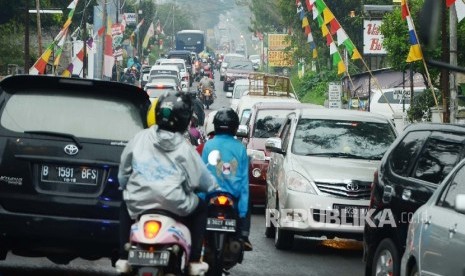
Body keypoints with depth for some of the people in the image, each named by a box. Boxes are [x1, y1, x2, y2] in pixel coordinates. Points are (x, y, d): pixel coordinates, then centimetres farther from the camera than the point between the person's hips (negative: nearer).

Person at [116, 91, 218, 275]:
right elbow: (203, 179, 6)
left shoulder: (139, 139, 3)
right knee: (201, 208, 27)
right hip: (174, 207, -2)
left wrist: (125, 188, 33)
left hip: (138, 205, 2)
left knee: (125, 206, 37)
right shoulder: (184, 150, -2)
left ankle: (123, 259, 27)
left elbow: (123, 173, 12)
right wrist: (214, 187, 29)